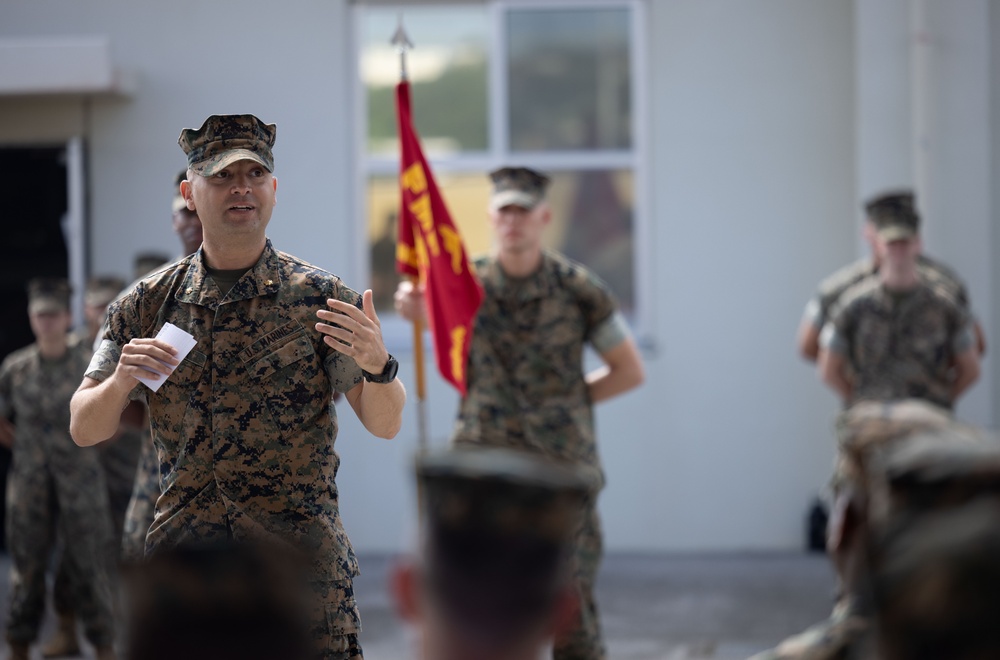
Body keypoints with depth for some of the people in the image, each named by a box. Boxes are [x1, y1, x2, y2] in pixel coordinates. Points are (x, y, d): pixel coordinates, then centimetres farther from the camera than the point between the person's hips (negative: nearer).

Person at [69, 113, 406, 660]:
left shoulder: (320, 298, -2)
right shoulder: (147, 304, 4)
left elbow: (384, 425, -3)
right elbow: (84, 430, 6)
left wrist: (377, 364, -25)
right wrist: (121, 383, -16)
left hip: (300, 554, -2)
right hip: (182, 555, 2)